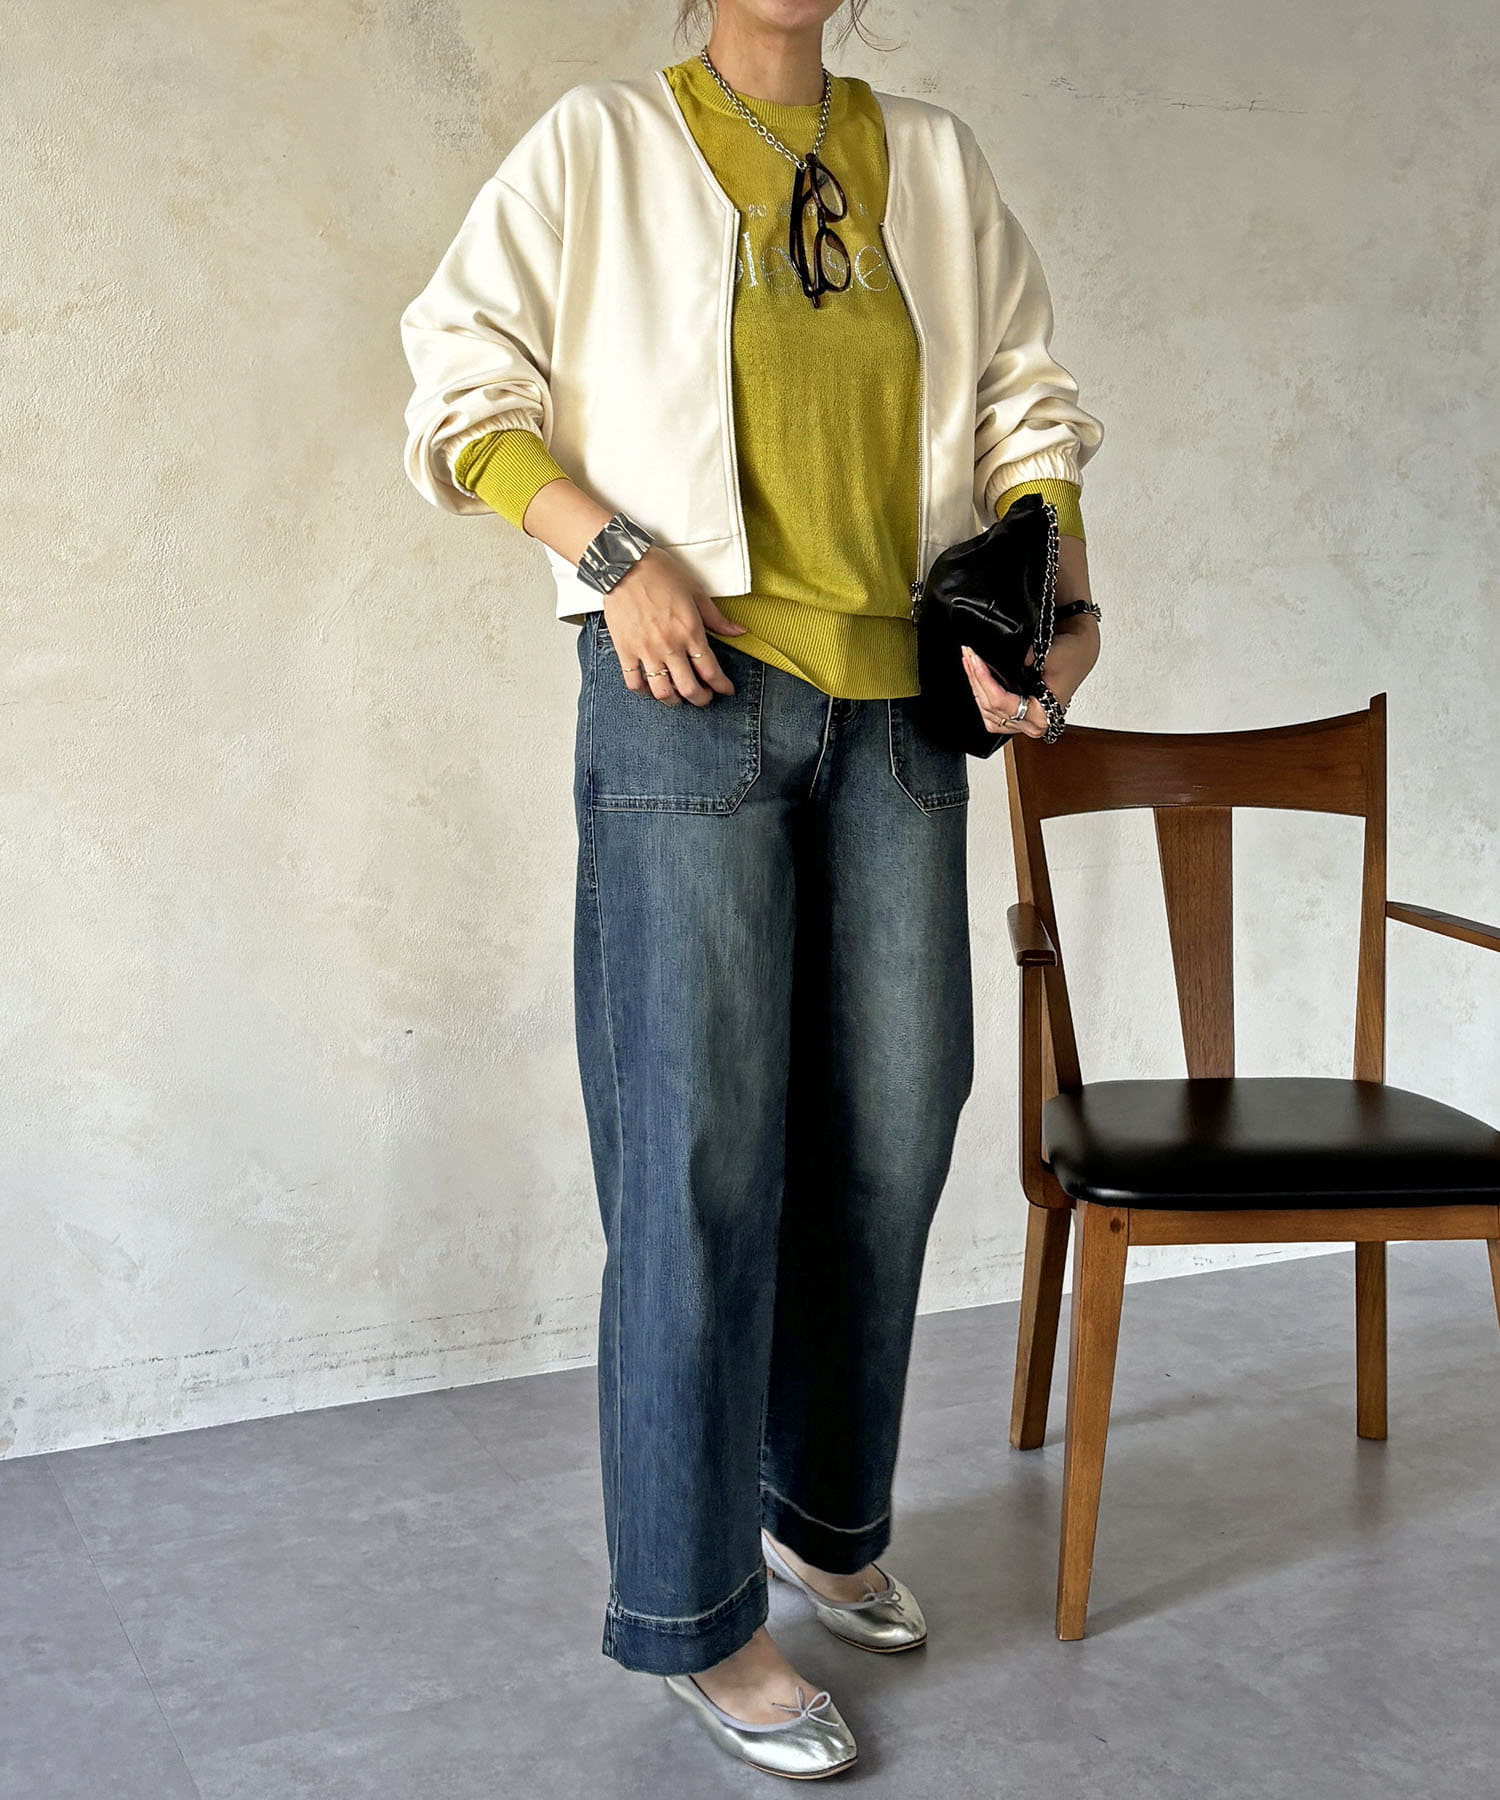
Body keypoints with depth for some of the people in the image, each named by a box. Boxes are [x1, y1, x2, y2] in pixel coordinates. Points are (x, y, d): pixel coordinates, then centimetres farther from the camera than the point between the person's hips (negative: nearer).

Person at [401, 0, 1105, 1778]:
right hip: (694, 691, -4)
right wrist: (621, 552, -13)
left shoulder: (935, 162, 15)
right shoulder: (598, 147, 4)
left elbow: (1025, 407, 15)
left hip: (900, 705, 5)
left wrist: (1062, 602, -1)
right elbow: (463, 387, 0)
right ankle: (693, 1614, 9)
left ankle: (824, 1514, 29)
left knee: (891, 1127, 8)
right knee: (703, 1147, -5)